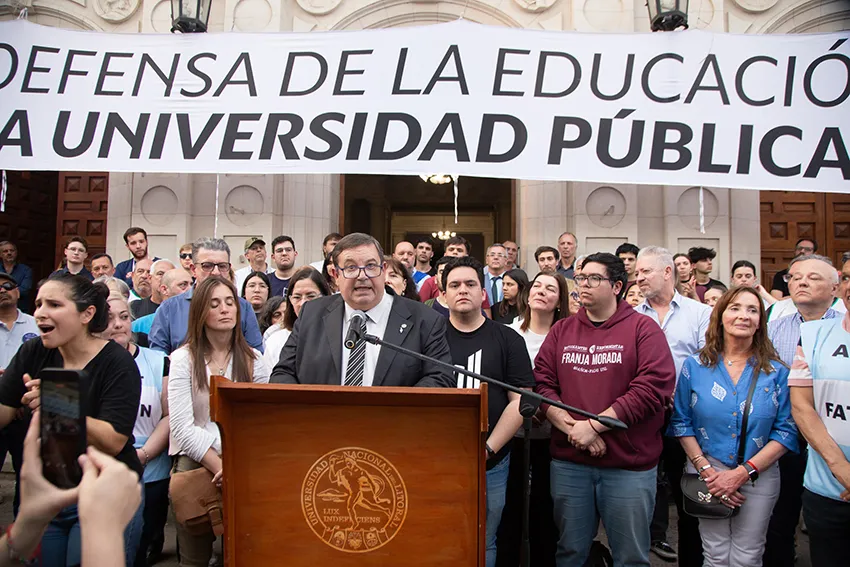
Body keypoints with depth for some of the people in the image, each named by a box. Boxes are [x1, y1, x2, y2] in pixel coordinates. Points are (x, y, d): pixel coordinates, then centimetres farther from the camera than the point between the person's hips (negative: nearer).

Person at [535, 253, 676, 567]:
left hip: (629, 466, -3)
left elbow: (654, 386, -16)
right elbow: (541, 382, 2)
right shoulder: (561, 330, 8)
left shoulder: (643, 328, -4)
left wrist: (593, 424, -17)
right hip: (568, 462, 3)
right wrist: (571, 426, -14)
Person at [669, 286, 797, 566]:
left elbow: (786, 431, -4)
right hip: (707, 472, 0)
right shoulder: (695, 366, -1)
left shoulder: (776, 372, -1)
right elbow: (681, 422, 0)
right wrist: (707, 471, -10)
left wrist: (744, 472, -14)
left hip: (759, 477, 1)